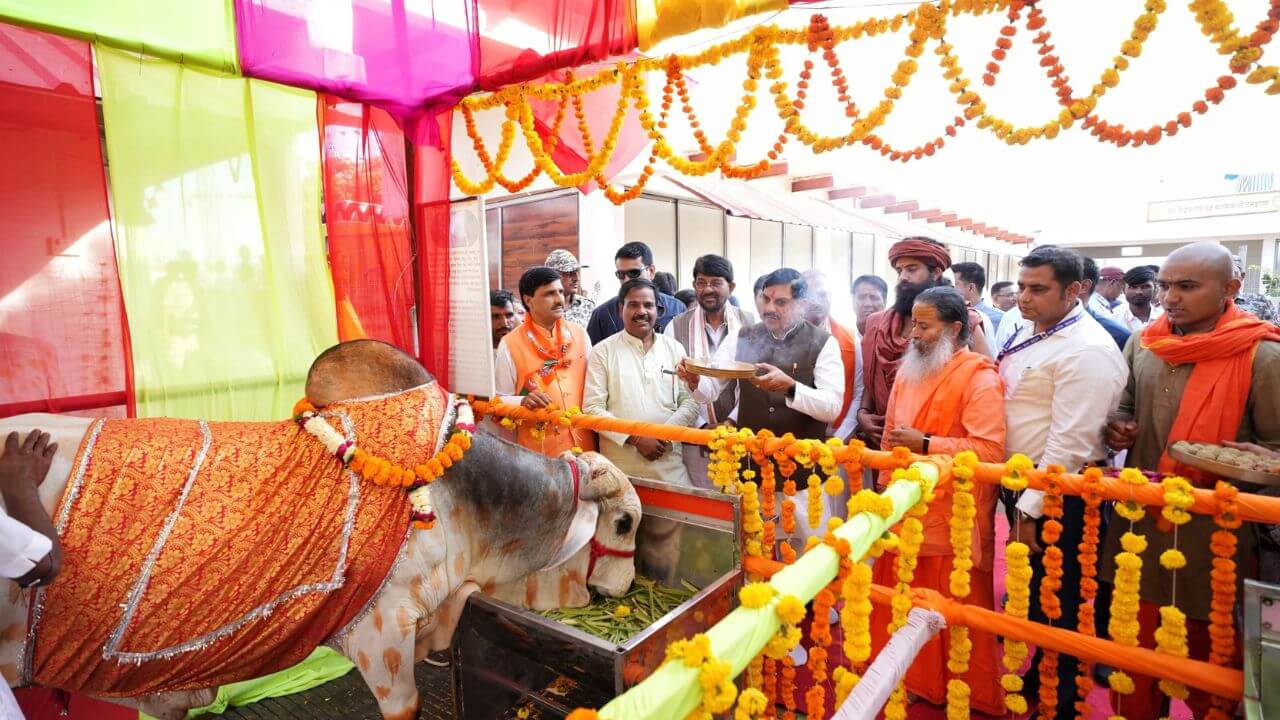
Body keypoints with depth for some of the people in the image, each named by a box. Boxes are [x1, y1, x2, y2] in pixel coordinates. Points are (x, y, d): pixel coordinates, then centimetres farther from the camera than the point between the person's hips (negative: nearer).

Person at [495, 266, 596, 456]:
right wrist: (523, 402, -23)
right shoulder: (510, 344, -7)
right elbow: (499, 400, -4)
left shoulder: (580, 334, 6)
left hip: (583, 443, 4)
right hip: (538, 450, -3)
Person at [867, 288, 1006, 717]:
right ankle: (912, 681, 32)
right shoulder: (909, 372, 11)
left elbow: (989, 450, -20)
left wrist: (925, 444, -20)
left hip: (952, 519, -6)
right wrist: (886, 487, 16)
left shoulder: (979, 377, -11)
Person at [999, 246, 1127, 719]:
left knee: (1056, 602, 10)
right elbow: (1002, 392, 17)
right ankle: (1038, 676, 43)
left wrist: (1031, 508, -20)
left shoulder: (1087, 350, -21)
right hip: (1021, 485, 8)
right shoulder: (1028, 331, 6)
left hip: (1058, 497, -8)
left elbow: (1069, 444, -24)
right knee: (1030, 588, 22)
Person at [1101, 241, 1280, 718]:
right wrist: (1118, 430, -1)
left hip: (1212, 536, -4)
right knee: (1137, 651, 19)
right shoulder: (1142, 343, 4)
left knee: (1206, 660, 15)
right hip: (1140, 525, 4)